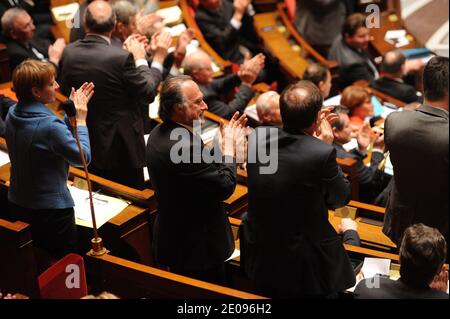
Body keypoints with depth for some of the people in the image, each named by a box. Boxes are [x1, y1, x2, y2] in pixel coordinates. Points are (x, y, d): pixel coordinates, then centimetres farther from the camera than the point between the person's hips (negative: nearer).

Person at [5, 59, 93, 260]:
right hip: (51, 210, -8)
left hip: (18, 205, 8)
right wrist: (81, 119, -10)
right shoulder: (50, 126, -28)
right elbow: (83, 157, -18)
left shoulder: (12, 115, -2)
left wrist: (71, 113, 3)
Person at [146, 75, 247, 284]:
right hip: (198, 251, -10)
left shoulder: (159, 134, 1)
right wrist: (229, 147, -11)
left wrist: (224, 144, 2)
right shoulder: (184, 145, -31)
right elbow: (225, 186, -24)